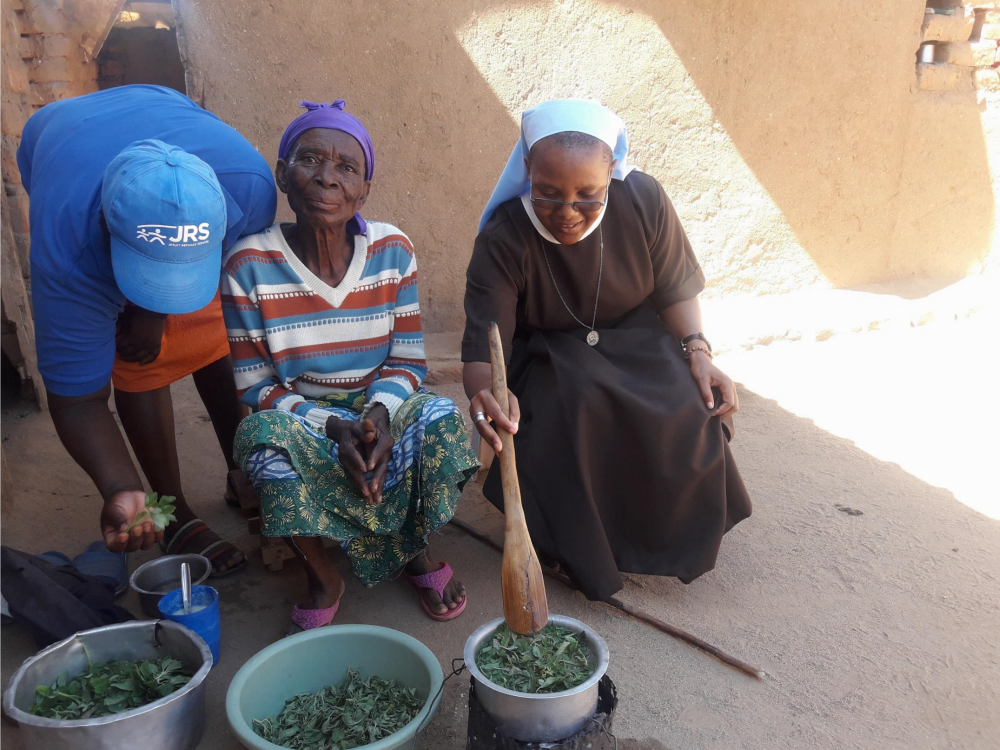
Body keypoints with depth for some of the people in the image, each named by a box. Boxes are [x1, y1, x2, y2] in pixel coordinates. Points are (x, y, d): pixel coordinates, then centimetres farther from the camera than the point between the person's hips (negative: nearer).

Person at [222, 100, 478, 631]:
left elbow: (408, 361, -4)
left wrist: (379, 413, -26)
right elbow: (255, 387, -10)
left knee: (440, 418, -30)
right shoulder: (249, 265, -13)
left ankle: (415, 551, 2)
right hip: (298, 420, -1)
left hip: (380, 413, 2)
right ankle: (323, 579, -6)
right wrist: (334, 428, -25)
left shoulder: (392, 251, -8)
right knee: (262, 438, -35)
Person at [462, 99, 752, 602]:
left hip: (636, 338, 2)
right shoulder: (502, 241, -26)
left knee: (689, 411, -24)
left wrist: (697, 353, -21)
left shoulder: (643, 201, -18)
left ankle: (671, 535, 8)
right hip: (549, 355, -2)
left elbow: (675, 290, -3)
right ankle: (573, 547, -3)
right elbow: (484, 345, -31)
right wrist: (485, 391, -55)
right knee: (564, 416, -33)